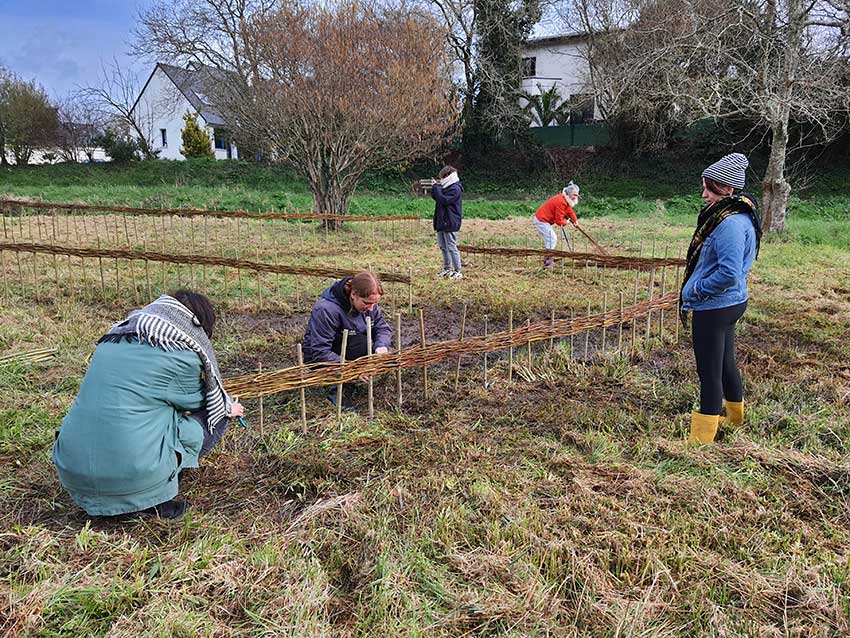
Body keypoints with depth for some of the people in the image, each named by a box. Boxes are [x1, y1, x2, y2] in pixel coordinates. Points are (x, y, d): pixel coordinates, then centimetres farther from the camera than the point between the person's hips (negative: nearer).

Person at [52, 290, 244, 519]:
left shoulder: (112, 340, 15)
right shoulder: (182, 354, -4)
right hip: (132, 472, -7)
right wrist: (229, 407, 36)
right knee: (215, 418, 10)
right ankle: (155, 499, 3)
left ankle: (98, 498, 18)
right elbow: (198, 400, 14)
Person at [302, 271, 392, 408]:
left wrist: (382, 345, -30)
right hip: (317, 359, -7)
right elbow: (320, 353, -32)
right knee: (361, 343, -30)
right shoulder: (326, 309, -32)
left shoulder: (369, 303, -12)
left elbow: (383, 327, -6)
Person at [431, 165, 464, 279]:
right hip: (441, 222, 10)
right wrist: (434, 188, 5)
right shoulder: (446, 187, 14)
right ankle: (447, 269, 24)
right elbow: (437, 198, 20)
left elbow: (443, 200, -23)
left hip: (450, 223, -10)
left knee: (451, 247, -6)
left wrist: (436, 187, -15)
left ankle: (458, 271, 1)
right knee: (443, 247, 14)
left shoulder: (455, 189, -15)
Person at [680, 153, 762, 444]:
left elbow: (729, 274, -30)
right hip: (729, 304, 11)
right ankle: (735, 417, 48)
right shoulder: (736, 215, 9)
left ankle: (702, 438, 10)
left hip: (714, 308, -11)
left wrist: (696, 289, -17)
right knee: (725, 363, 27)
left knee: (709, 373, -1)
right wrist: (695, 288, 12)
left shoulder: (731, 224, -23)